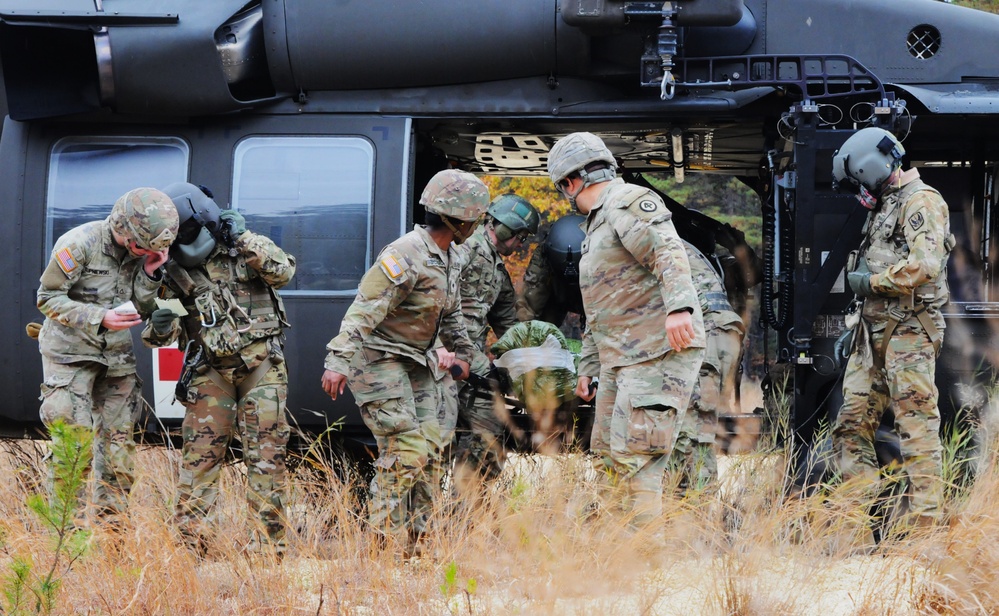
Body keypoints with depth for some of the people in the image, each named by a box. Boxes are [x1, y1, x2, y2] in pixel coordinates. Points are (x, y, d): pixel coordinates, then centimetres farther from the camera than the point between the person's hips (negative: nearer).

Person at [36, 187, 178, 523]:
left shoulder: (141, 252, -1)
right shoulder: (79, 244, -18)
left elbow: (141, 310, 3)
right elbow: (48, 298, -15)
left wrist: (149, 274, -14)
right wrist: (101, 318, -25)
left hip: (116, 356, 6)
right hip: (71, 353, -6)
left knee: (119, 438, 7)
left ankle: (112, 517, 17)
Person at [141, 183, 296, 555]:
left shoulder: (243, 245, 1)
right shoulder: (175, 272, 4)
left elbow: (283, 273, -13)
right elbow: (158, 336, 2)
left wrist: (247, 245, -22)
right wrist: (159, 326, -22)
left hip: (260, 364, -1)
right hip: (210, 370, 1)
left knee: (266, 451, -2)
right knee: (201, 451, -5)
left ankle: (269, 538, 2)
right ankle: (188, 537, -3)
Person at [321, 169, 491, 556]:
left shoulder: (450, 260, 10)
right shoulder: (405, 256, -21)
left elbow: (451, 319, 25)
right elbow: (364, 310, -27)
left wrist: (473, 360, 31)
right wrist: (338, 361, -34)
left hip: (418, 364, 9)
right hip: (379, 360, -9)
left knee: (430, 450, 4)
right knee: (404, 451, -15)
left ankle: (415, 541, 10)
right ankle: (388, 544, -10)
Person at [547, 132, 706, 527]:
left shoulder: (628, 203, -8)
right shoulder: (596, 226, 25)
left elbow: (669, 253, -25)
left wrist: (678, 307, -40)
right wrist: (587, 368, 29)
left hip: (659, 354, -11)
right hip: (619, 361, 11)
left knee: (633, 457, -14)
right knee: (608, 452, 12)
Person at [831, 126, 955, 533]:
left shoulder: (921, 202, -7)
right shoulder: (883, 207, 22)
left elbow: (924, 264, -22)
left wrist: (871, 282, -12)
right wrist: (857, 328, 19)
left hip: (909, 331, -10)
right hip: (874, 332, 10)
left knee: (916, 424, -10)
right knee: (852, 424, 5)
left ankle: (924, 519, -11)